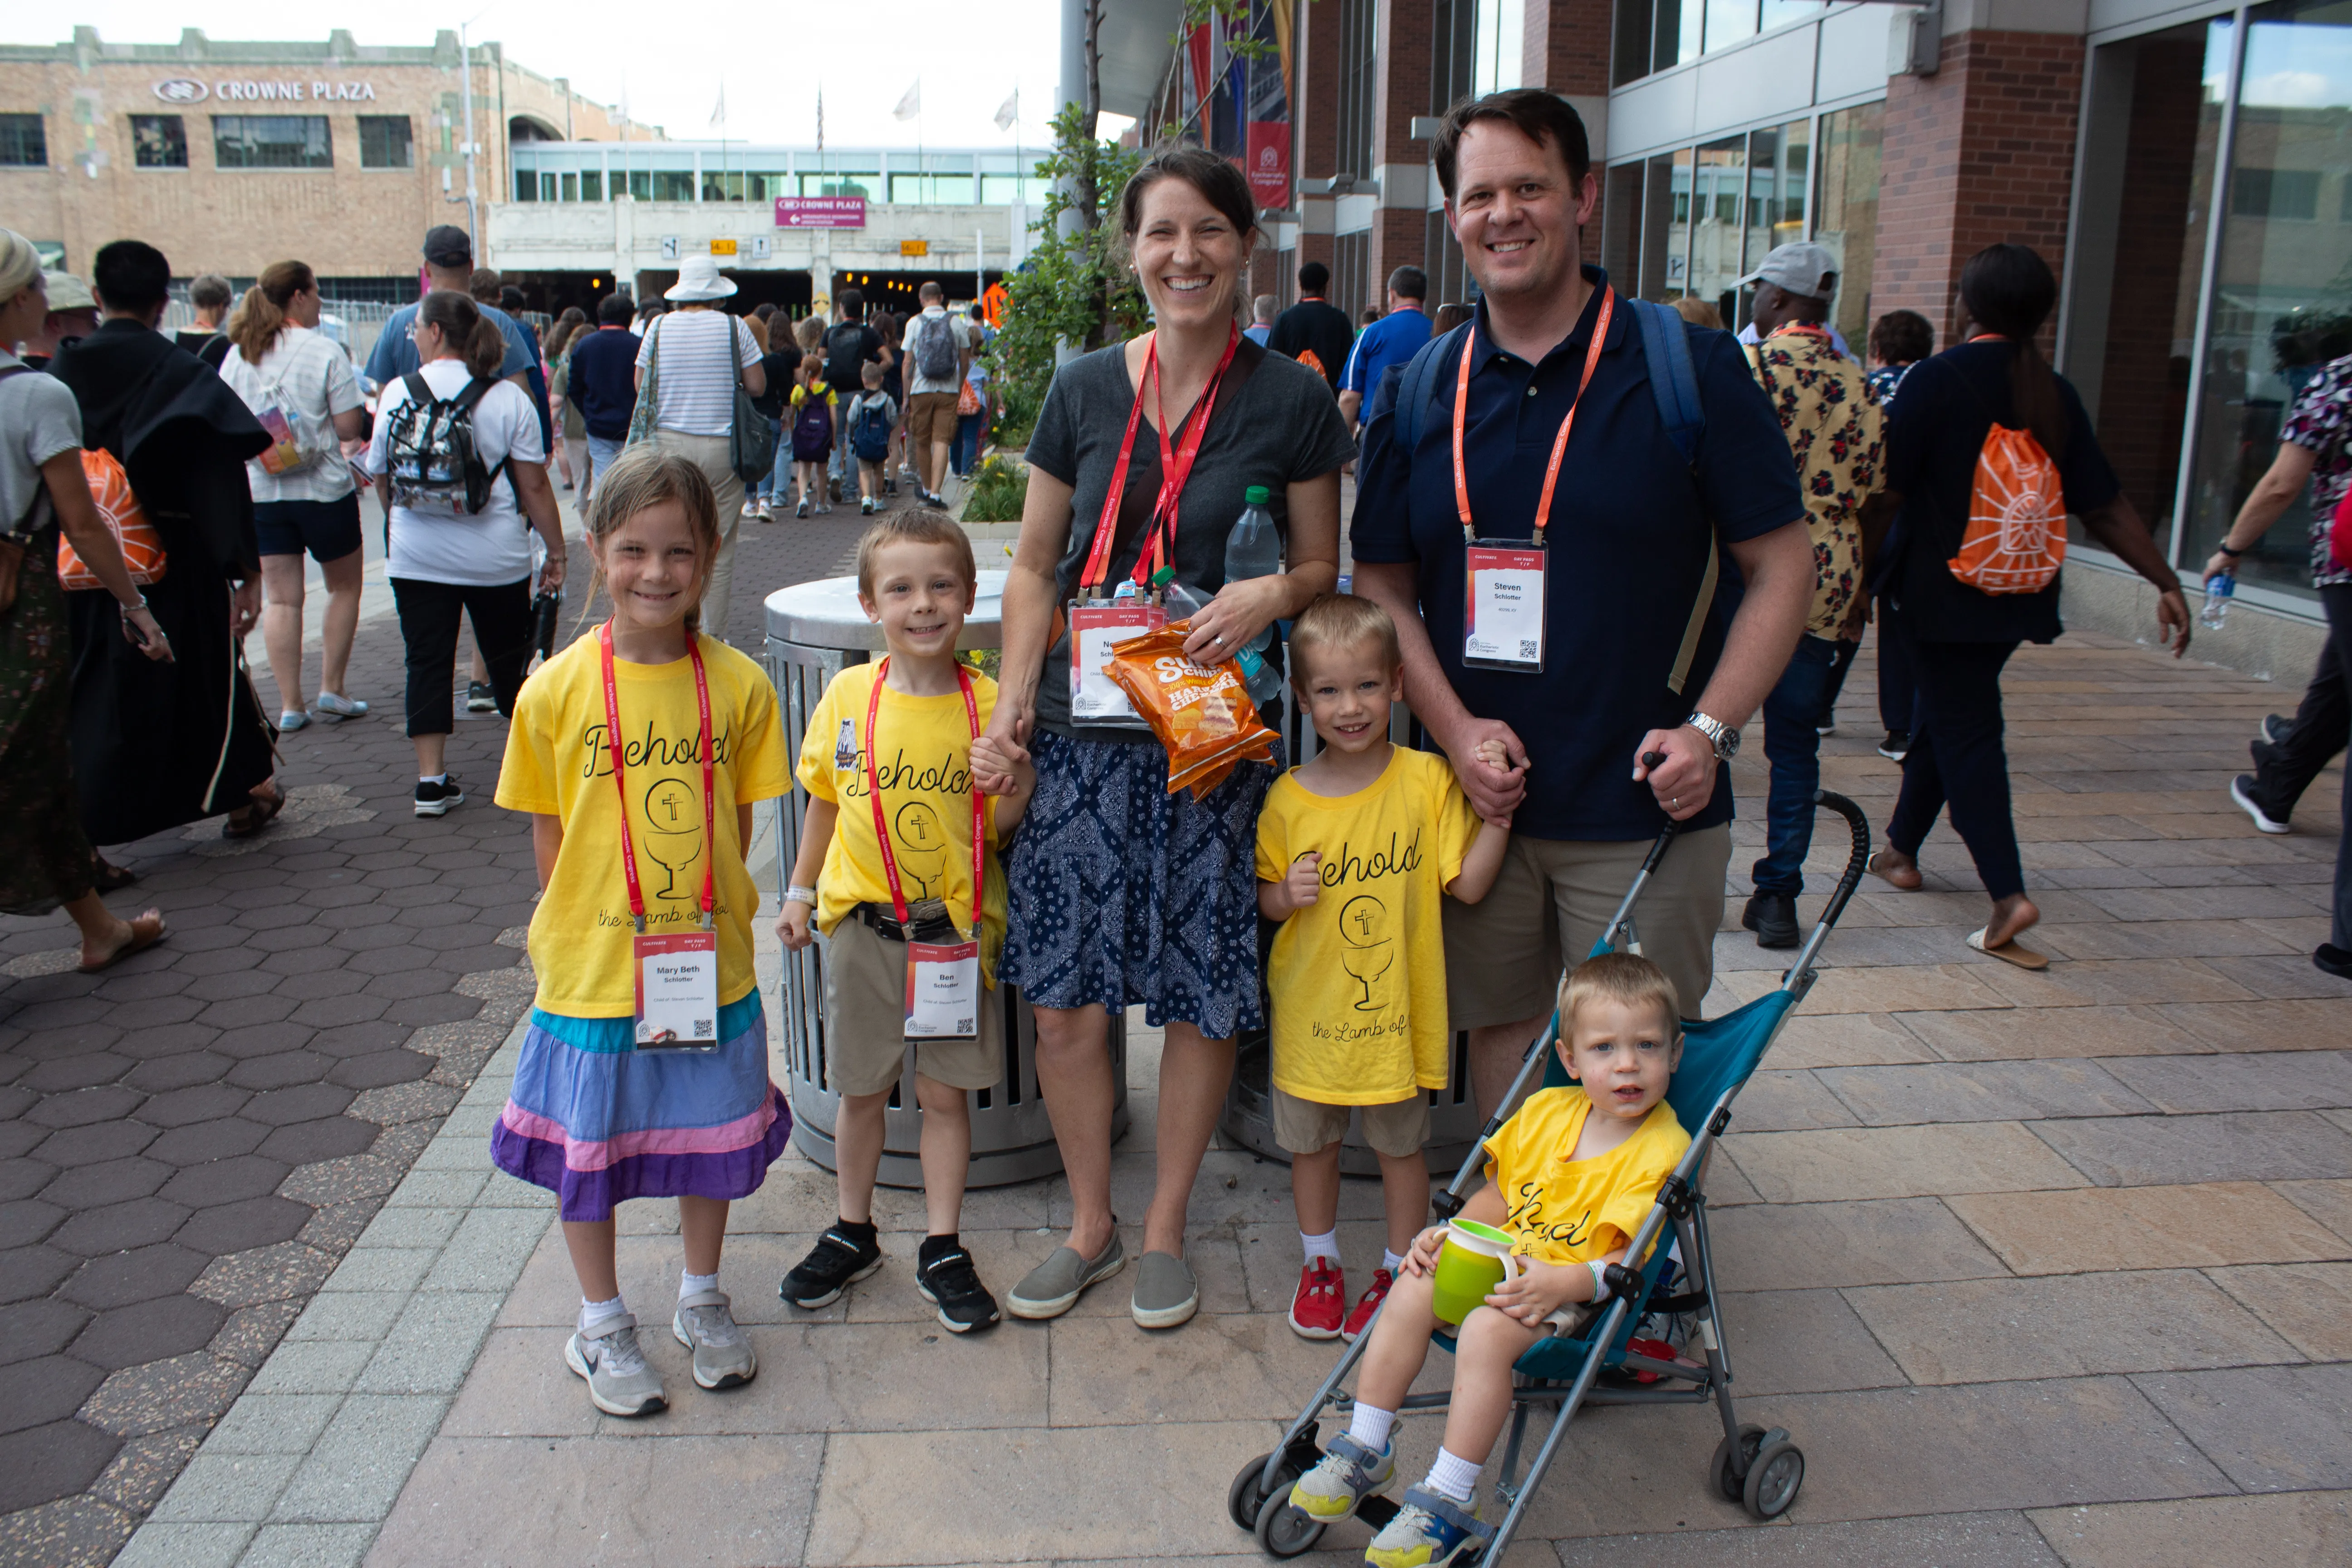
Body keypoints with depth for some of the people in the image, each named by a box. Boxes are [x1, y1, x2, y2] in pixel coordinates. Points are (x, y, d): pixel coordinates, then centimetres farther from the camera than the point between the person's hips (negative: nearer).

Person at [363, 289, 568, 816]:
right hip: (495, 556, -1)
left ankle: (432, 779, 5)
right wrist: (556, 550, 1)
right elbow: (534, 485, -7)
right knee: (509, 661, 12)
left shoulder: (398, 393, -3)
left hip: (416, 555, 1)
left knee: (428, 663, 7)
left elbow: (382, 479, 6)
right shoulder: (508, 398, -6)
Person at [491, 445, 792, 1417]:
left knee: (711, 1141, 17)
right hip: (592, 970, -1)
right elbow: (550, 834, -2)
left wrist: (700, 915, -2)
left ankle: (701, 1301, 41)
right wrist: (577, 927, -3)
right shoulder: (557, 690, -11)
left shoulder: (739, 687, -7)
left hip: (713, 968, 1)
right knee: (587, 1152, 14)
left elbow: (735, 821, 2)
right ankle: (602, 1327, 36)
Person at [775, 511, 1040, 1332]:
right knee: (861, 1089, 15)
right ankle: (854, 1233, 35)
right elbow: (825, 801, 9)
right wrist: (799, 892, 12)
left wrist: (1021, 787, -24)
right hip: (861, 923, 2)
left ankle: (942, 1250, 23)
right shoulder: (848, 694, -5)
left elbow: (995, 829, -4)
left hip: (956, 926, -1)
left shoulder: (989, 704, -9)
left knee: (946, 1092, 8)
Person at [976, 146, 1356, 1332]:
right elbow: (1035, 565, 9)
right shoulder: (1084, 389, 5)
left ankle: (1165, 1230, 28)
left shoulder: (1292, 402, -1)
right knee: (1063, 997, 5)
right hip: (1083, 737, 2)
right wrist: (1013, 698, -3)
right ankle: (1089, 1225, 28)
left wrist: (1273, 592, -17)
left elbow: (1322, 569, 6)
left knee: (1202, 998, 6)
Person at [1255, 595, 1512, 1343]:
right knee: (1311, 1141, 17)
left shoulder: (1427, 781, -10)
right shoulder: (1289, 798, -7)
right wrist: (1286, 895, -17)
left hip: (1401, 1005, -1)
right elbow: (1266, 895, 5)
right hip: (1313, 1010, 2)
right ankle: (1320, 1261, 39)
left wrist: (1499, 812, -21)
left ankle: (1400, 1269, 35)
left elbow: (1467, 884, -9)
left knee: (1401, 1142, 15)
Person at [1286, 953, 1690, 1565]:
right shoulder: (1546, 1109, 6)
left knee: (1486, 1331, -30)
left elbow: (1633, 1258, -16)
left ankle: (1450, 1503, -20)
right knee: (1413, 1291, -16)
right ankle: (1365, 1450, -2)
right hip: (1500, 1259, 6)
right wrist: (1451, 1234, -3)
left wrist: (1564, 1282, -30)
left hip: (1576, 1292, -6)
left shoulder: (1664, 1149, -12)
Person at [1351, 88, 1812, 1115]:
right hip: (1479, 799, 3)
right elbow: (1382, 588, 7)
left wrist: (1710, 730, -14)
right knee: (1499, 1028, 15)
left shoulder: (1690, 368, -4)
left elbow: (1782, 566, -3)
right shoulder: (1417, 396, 5)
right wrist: (1456, 729, -7)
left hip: (1645, 809, -3)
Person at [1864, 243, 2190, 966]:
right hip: (2018, 595, 6)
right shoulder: (2053, 392, 5)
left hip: (1942, 588, -6)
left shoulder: (1938, 377, -11)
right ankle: (1902, 847, 35)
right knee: (1945, 715, 20)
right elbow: (2105, 503, 2)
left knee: (1964, 730, -6)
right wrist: (2165, 580, 5)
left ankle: (2008, 894, -17)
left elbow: (1889, 487, -13)